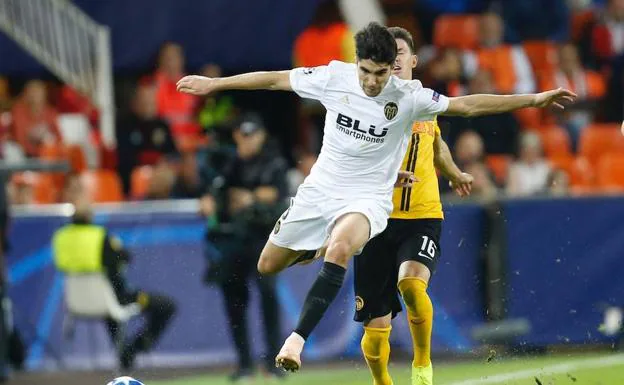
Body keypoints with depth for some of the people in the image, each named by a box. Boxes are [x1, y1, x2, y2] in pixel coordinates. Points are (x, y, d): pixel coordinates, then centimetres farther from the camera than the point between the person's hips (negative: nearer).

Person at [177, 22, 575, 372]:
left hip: (367, 198, -4)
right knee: (268, 266, 12)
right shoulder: (334, 77, -11)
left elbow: (467, 105, -19)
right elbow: (276, 79, 0)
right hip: (320, 188, 4)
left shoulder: (408, 97, -16)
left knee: (339, 251, -36)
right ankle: (320, 245, 45)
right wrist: (213, 83, 6)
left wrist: (533, 99, -26)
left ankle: (297, 340, -37)